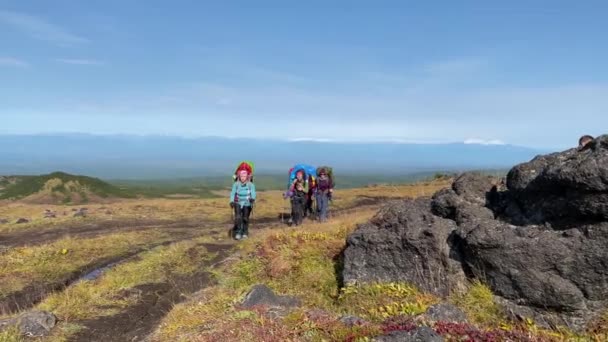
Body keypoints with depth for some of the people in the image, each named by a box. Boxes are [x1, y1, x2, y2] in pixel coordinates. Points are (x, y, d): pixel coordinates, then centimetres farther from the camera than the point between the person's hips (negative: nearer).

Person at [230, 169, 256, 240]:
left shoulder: (251, 185, -5)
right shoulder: (236, 184, -1)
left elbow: (253, 193, -16)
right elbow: (233, 193, -8)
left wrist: (252, 199, -38)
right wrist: (232, 201, -24)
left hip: (247, 204, 0)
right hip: (238, 203, 1)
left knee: (245, 218, -7)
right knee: (238, 217, -17)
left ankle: (245, 232, 13)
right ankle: (238, 232, -9)